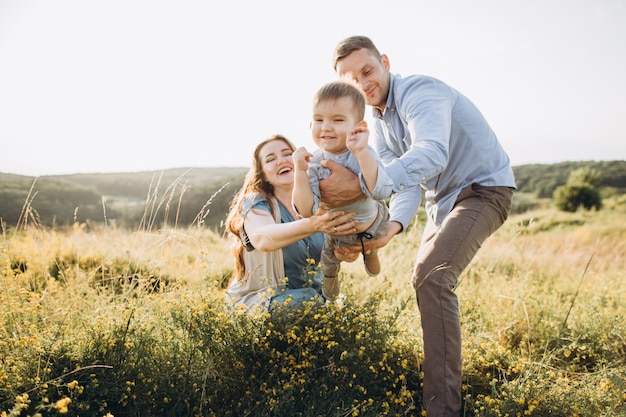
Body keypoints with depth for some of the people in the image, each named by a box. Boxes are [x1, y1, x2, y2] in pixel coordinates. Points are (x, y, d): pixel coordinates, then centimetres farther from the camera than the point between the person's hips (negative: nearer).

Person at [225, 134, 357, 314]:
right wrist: (312, 225, -50)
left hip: (315, 294, 4)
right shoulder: (255, 203, -10)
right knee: (304, 303, -33)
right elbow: (262, 239, -33)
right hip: (260, 301, -4)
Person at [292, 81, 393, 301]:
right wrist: (300, 171, -41)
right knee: (329, 258, 25)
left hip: (372, 223, -1)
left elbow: (381, 191, -51)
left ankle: (370, 252, 68)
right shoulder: (315, 164, -27)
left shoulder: (364, 155, -34)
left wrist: (360, 152, -57)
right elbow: (307, 211, -33)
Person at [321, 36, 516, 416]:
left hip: (483, 188, -10)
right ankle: (443, 372, 38)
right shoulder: (379, 127, 4)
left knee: (432, 276, -27)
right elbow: (406, 184, -7)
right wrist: (392, 227, -29)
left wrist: (359, 185, -54)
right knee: (426, 278, 18)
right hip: (442, 199, 10)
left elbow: (432, 154, -43)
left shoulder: (420, 92, -23)